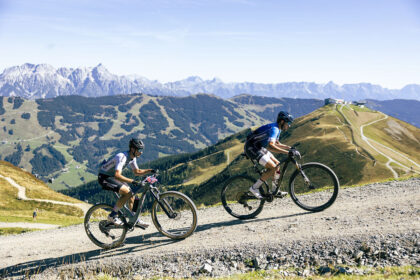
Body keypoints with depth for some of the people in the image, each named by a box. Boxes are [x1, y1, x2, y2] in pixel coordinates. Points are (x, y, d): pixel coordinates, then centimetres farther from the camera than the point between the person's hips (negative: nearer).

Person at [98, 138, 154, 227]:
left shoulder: (132, 158, -1)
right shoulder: (122, 157, -29)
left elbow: (137, 172, 13)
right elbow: (117, 175, -41)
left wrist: (150, 171, 0)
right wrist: (132, 181, -48)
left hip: (113, 176, 9)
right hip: (104, 177, -9)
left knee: (131, 194, 2)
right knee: (127, 192, -23)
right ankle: (112, 216, -11)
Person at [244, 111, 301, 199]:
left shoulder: (277, 129, 10)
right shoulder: (274, 129, -22)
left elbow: (276, 144, 26)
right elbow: (271, 146, -39)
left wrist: (290, 148, 15)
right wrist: (288, 152, -41)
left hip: (259, 147, 10)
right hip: (252, 148, -10)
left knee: (277, 164, 9)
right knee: (272, 168, -16)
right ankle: (254, 188, -7)